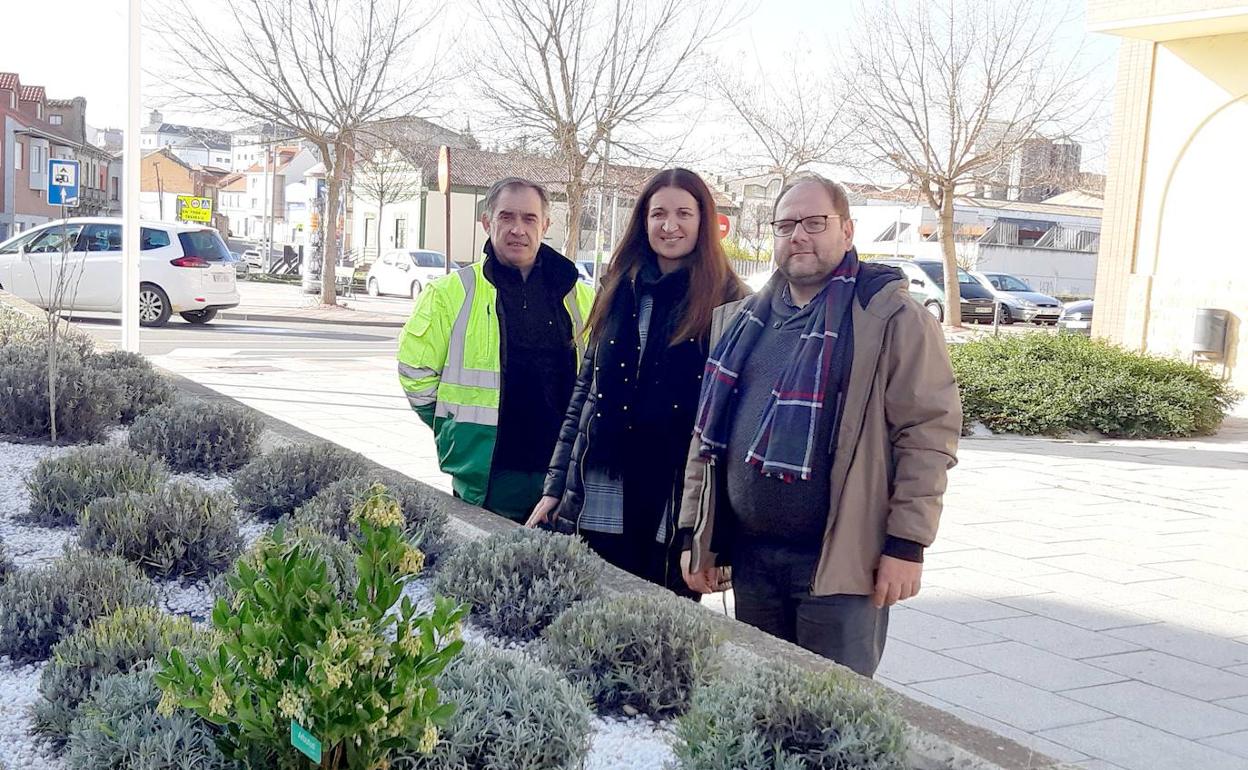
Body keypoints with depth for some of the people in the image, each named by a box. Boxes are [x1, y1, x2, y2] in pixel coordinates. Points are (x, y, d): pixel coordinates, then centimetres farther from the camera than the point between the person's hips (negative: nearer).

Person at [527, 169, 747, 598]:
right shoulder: (620, 292, 11)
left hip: (676, 502, -4)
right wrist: (556, 485, 10)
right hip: (602, 499, 4)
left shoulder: (727, 302, -3)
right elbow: (585, 391, 13)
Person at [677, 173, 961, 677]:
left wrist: (908, 545, -13)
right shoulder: (741, 321, 12)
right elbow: (708, 430, 15)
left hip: (841, 561, -5)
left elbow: (930, 431, -9)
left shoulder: (893, 319, -6)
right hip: (751, 559, 6)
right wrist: (694, 533, 12)